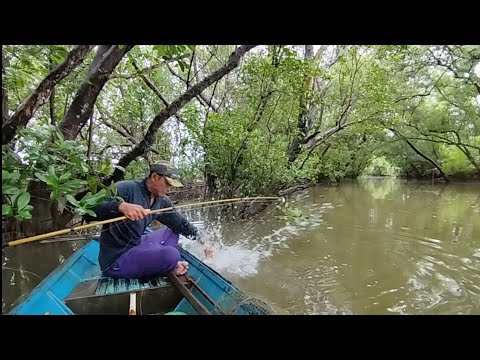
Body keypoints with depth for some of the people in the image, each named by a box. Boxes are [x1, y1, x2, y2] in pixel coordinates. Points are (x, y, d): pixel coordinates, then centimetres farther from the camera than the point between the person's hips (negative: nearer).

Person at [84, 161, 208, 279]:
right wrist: (121, 206, -45)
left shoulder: (162, 201, 2)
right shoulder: (127, 188, -20)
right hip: (116, 259, -8)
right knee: (171, 255, -26)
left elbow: (180, 223, 8)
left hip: (136, 245, 8)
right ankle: (170, 267, 7)